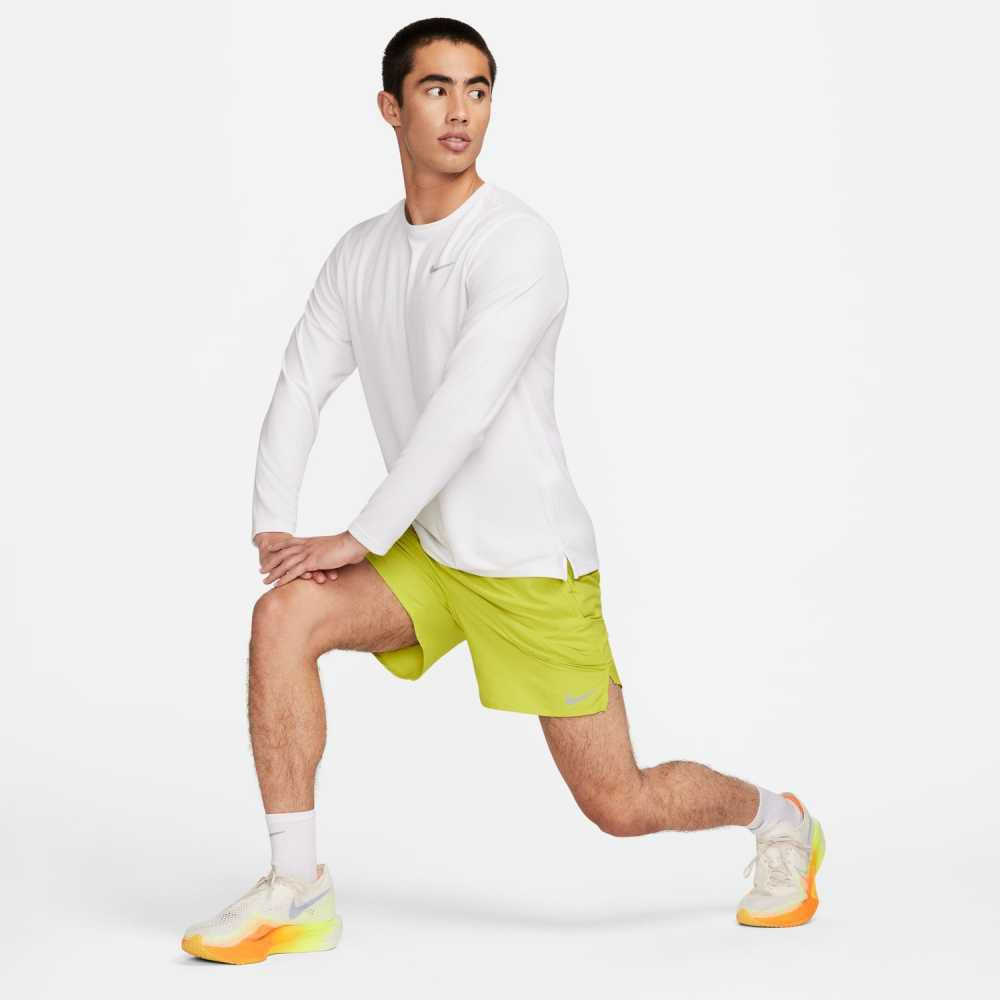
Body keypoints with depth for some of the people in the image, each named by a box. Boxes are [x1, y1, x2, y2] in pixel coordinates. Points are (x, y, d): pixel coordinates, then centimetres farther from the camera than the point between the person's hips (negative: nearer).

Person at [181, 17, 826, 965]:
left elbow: (462, 413, -24)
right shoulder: (358, 254, 7)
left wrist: (362, 537, -24)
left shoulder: (517, 244, -16)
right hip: (426, 556, 6)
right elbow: (300, 388, 5)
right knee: (284, 614, -19)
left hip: (532, 562, -6)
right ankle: (296, 890, -10)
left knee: (618, 804, -2)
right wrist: (271, 525, -9)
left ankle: (777, 821, 30)